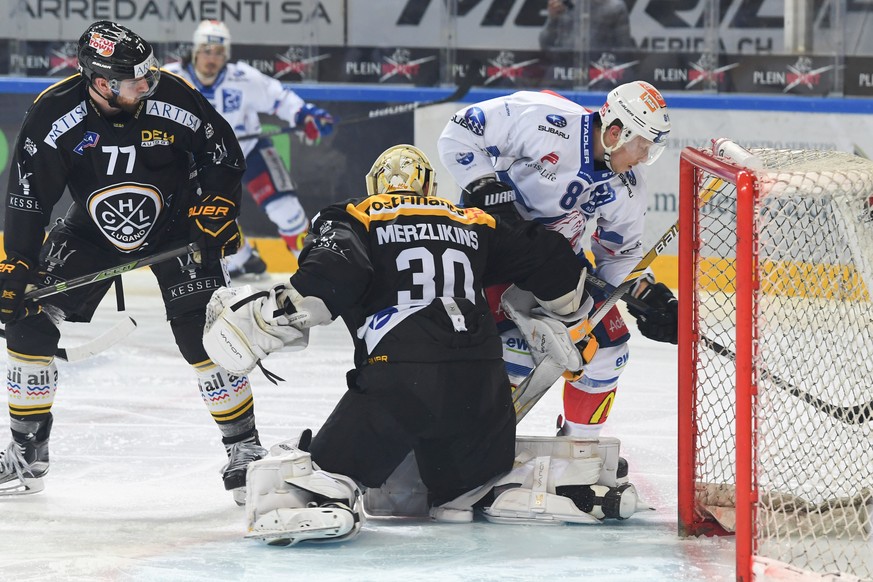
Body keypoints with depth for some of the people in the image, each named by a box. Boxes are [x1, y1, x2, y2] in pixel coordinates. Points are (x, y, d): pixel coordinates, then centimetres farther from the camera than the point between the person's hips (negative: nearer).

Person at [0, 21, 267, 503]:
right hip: (92, 228, 2)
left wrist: (216, 205, -15)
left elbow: (224, 152, -6)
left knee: (204, 332, -16)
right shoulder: (53, 115, -24)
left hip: (175, 226, -1)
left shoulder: (173, 99, -24)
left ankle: (244, 450, -3)